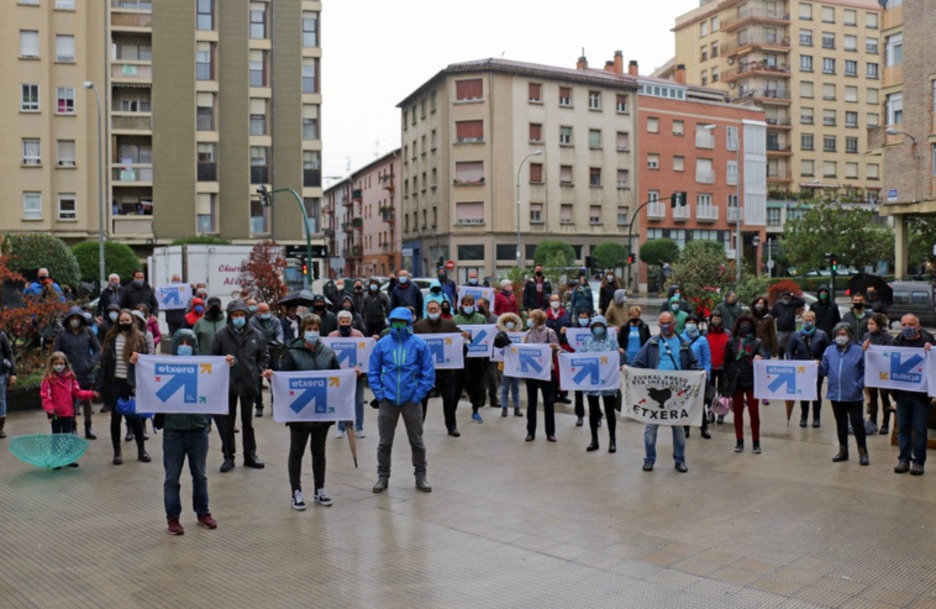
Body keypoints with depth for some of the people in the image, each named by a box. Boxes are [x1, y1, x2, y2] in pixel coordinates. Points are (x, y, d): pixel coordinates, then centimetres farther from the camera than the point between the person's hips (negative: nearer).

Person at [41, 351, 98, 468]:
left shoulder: (70, 377, 5)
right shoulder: (48, 379, -8)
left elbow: (77, 392, 6)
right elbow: (45, 396, -13)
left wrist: (91, 394, -6)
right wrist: (50, 410, -22)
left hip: (68, 413, 3)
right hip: (56, 414, -3)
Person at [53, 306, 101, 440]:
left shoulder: (88, 332, 0)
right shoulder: (62, 334, -2)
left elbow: (97, 349, 3)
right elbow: (55, 352, 1)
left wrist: (92, 363, -9)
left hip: (87, 374, 1)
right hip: (70, 374, -1)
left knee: (87, 400, 10)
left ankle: (88, 428, 20)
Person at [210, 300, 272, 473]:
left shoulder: (256, 334, 1)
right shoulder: (221, 335, -4)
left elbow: (264, 356, 9)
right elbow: (213, 357, 1)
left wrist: (262, 370, -6)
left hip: (248, 383, 1)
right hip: (227, 384, -1)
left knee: (248, 421, 13)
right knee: (227, 422, 6)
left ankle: (250, 455, 23)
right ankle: (229, 457, 17)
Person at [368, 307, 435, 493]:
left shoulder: (419, 344, -5)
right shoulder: (382, 344, -2)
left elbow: (429, 373, -4)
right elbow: (373, 371, 3)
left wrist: (418, 395, -10)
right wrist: (379, 394, -6)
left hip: (411, 400, -1)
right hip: (388, 400, 1)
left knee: (416, 441, 11)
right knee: (385, 442, 10)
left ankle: (420, 476, 26)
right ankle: (383, 476, 25)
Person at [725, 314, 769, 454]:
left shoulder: (757, 342, 1)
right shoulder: (731, 342, 4)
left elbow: (763, 356, -13)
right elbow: (726, 362, 6)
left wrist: (760, 358, -36)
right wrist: (728, 379, 2)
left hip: (752, 381, -1)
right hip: (736, 382, 1)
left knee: (754, 412, 3)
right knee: (737, 412, 8)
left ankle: (756, 442, 14)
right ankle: (739, 441, 18)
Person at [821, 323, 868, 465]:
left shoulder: (858, 351, -4)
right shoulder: (829, 351, 6)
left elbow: (865, 371, -4)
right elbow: (824, 370, 6)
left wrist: (860, 385, -13)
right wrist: (818, 367, -14)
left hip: (854, 396, -4)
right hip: (835, 394, 4)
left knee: (857, 423, 0)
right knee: (840, 423, 14)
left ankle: (862, 452, 12)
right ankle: (843, 450, 25)